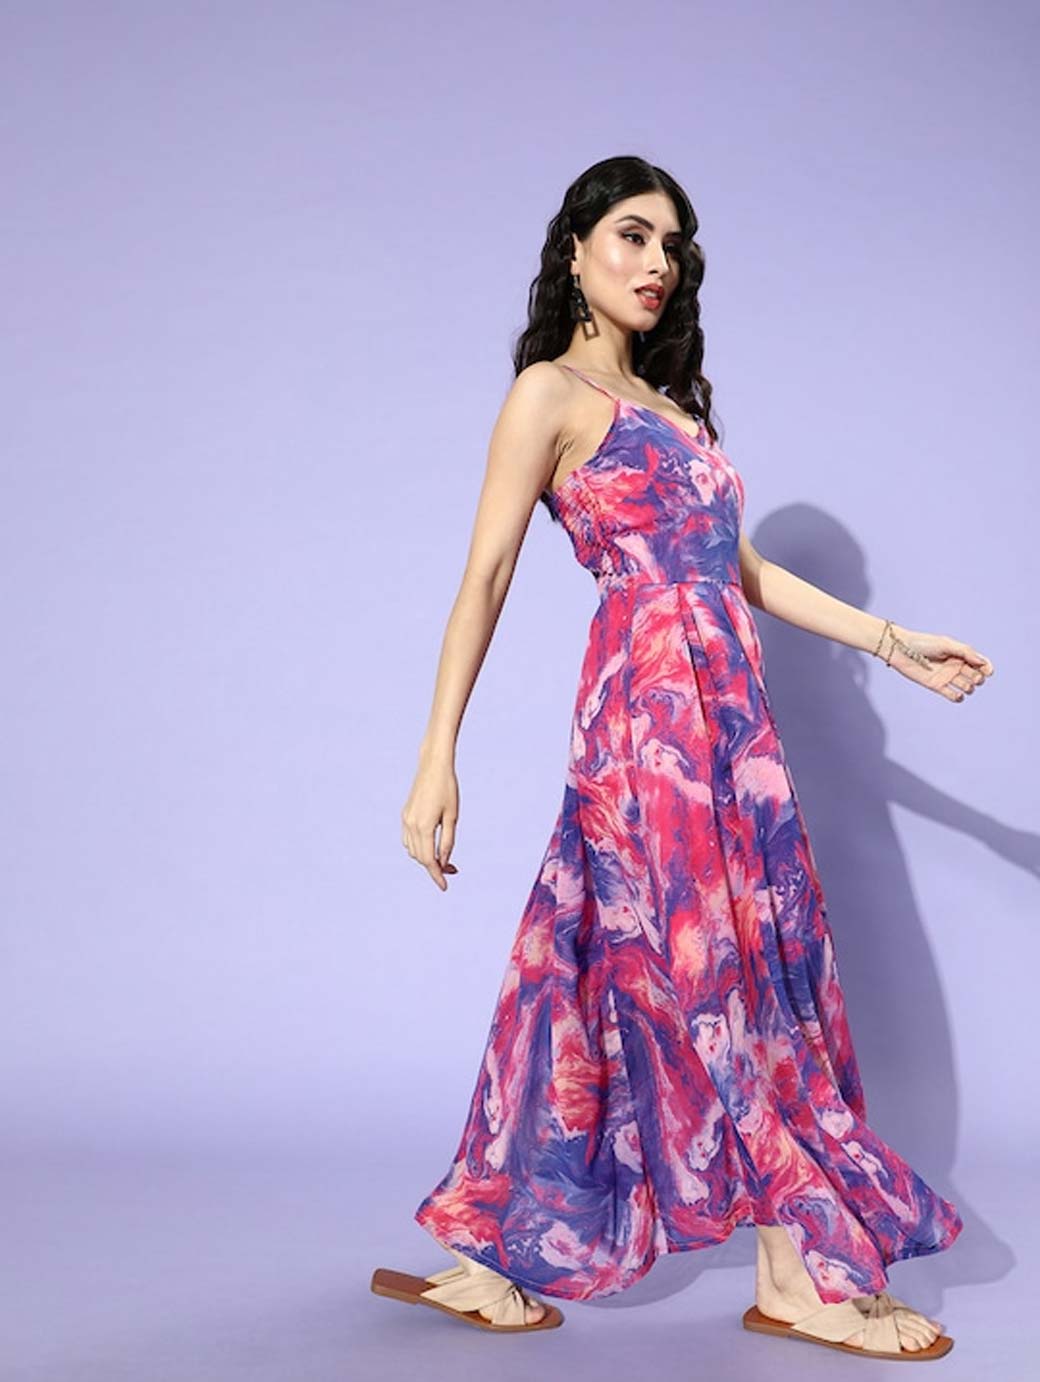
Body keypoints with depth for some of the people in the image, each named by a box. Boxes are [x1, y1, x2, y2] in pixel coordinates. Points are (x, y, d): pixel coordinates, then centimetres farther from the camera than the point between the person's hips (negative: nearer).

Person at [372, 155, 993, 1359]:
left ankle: (504, 1262, 16)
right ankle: (803, 1272, 7)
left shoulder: (669, 405, 21)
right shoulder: (551, 394, -2)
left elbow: (740, 569, 22)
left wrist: (893, 643, 22)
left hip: (724, 707, 8)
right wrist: (438, 755, -16)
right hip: (652, 705, -8)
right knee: (715, 975, -3)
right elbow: (485, 578, -9)